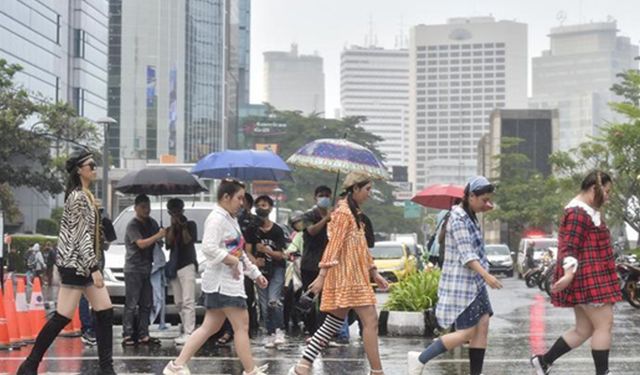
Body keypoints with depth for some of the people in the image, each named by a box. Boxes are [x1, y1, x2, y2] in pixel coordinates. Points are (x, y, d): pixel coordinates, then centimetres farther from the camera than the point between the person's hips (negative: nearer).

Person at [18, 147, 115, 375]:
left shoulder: (85, 195, 15)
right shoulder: (78, 197, -14)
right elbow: (81, 236, -20)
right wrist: (94, 268, -22)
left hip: (85, 264, 10)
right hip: (76, 264, -10)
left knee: (105, 312, 4)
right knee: (63, 317, -8)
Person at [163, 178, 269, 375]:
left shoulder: (231, 220, 19)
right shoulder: (217, 218, -13)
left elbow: (240, 252, 26)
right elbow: (208, 247, -26)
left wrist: (255, 273, 24)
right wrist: (232, 260, -23)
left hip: (231, 280, 10)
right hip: (221, 281, -10)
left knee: (210, 327, 9)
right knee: (242, 326, -6)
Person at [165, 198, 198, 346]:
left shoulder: (191, 224, 8)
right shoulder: (170, 229, 21)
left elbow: (188, 241, -6)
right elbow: (169, 244, 3)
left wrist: (183, 226, -8)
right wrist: (173, 226, -1)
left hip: (187, 265, -6)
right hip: (173, 267, 6)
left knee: (188, 301, -14)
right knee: (179, 303, 2)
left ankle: (189, 333, -21)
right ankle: (185, 331, 6)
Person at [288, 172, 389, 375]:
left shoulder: (354, 213, 19)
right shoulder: (343, 212, -11)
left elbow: (362, 246, 23)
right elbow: (333, 245, -18)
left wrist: (374, 272, 21)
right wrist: (322, 276, -22)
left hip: (355, 276, 10)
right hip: (347, 276, -10)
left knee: (334, 323, 9)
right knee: (370, 320, -9)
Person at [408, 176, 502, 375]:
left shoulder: (470, 216, 14)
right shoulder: (459, 219, -16)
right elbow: (466, 255, -25)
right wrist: (486, 275, -33)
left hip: (474, 282, 10)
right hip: (461, 282, -10)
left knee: (482, 326, 3)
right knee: (466, 332, -8)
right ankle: (420, 359, 2)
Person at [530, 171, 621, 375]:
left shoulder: (587, 211, 20)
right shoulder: (578, 212, -14)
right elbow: (570, 247, -21)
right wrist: (569, 273, -31)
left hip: (591, 279, 11)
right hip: (587, 279, -11)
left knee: (583, 329, 10)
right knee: (604, 324, -8)